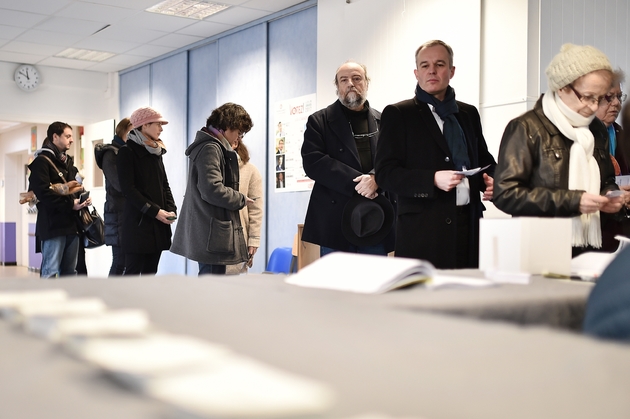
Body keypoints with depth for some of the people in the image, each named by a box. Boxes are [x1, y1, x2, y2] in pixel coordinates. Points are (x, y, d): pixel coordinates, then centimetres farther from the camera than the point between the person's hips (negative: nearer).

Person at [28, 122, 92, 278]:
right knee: (50, 271, -8)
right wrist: (70, 204, -18)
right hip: (53, 224, -8)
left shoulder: (68, 161, 22)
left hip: (72, 223, 8)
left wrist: (84, 198, 4)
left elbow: (76, 186, 27)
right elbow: (43, 192, -18)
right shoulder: (42, 161, -5)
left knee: (70, 271, 10)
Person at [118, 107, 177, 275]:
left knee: (150, 273, 9)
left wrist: (171, 209, -1)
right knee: (133, 272, -4)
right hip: (138, 222, -7)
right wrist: (154, 211, -18)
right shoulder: (127, 151, -7)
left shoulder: (156, 151, 15)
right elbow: (128, 189, -14)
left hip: (158, 223, 7)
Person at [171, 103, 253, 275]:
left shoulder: (213, 147, 19)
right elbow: (212, 190, -23)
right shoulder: (210, 148, -13)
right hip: (212, 234, -11)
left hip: (208, 232, 11)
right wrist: (241, 200, -9)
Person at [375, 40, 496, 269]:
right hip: (422, 231, -4)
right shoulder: (397, 114, 2)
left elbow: (484, 160, 25)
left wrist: (490, 181, 2)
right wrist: (433, 180, -18)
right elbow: (385, 173, -5)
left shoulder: (469, 113, 16)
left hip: (469, 225, 4)